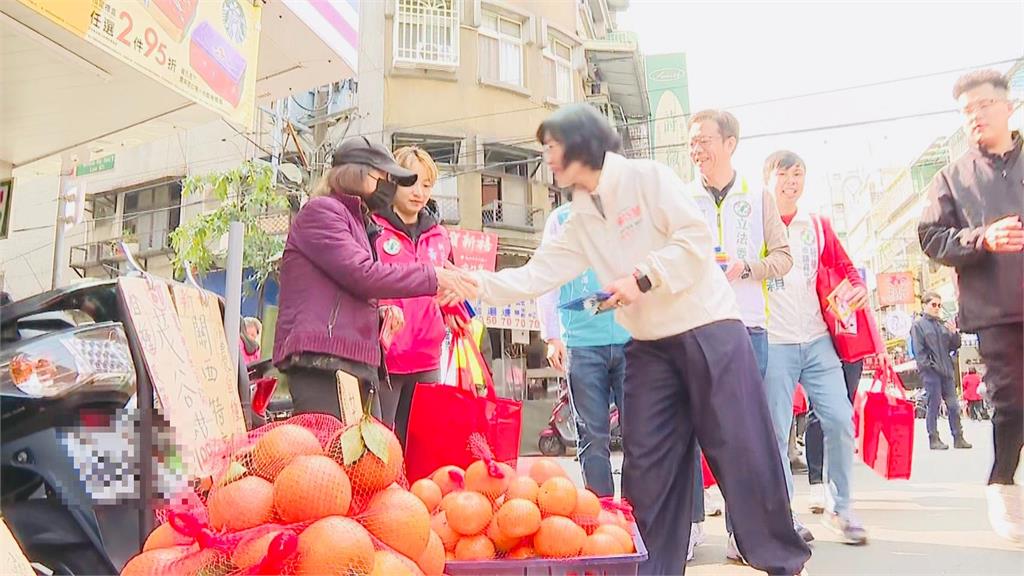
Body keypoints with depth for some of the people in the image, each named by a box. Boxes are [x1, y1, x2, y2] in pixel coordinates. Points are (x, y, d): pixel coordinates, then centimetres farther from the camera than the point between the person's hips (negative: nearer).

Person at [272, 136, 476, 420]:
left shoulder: (356, 221, 27)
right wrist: (433, 277, -9)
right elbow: (362, 274, -14)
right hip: (321, 359, -9)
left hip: (356, 363, 9)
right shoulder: (321, 210, 0)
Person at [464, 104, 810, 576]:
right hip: (648, 346, 6)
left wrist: (643, 278, -18)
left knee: (740, 449, -1)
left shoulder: (647, 177, -6)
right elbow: (536, 274, 6)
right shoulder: (580, 221, 11)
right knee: (646, 462, 4)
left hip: (708, 329, -6)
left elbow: (696, 238, -13)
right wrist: (475, 284, -4)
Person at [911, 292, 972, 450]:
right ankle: (934, 439, 3)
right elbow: (919, 351, -5)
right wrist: (928, 366, -14)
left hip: (946, 370, 5)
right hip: (930, 371, -5)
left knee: (953, 405, 5)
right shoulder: (918, 325, 0)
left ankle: (958, 438, 10)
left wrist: (954, 333, -3)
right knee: (934, 406, -3)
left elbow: (955, 346, 15)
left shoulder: (943, 324, 15)